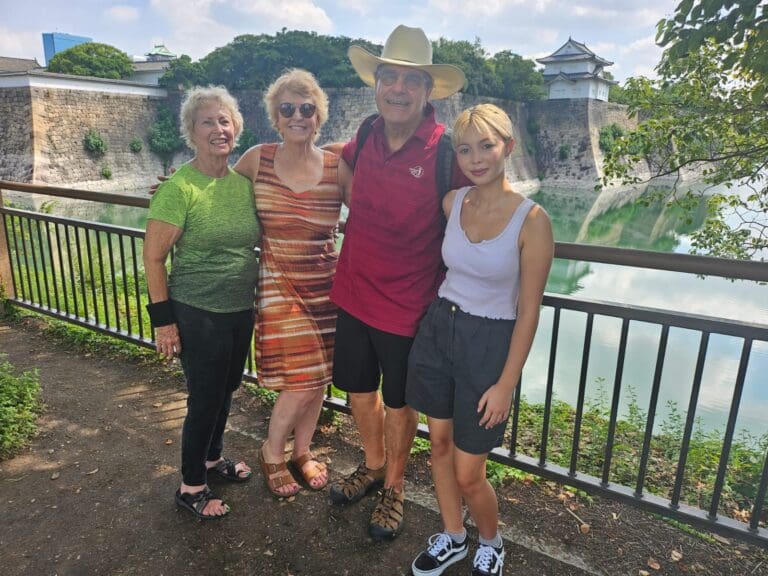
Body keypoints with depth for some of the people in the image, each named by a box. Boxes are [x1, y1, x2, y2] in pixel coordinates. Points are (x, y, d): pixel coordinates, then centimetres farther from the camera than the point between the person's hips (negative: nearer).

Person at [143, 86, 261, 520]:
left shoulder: (245, 182, 1)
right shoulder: (180, 187, -16)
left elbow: (261, 237, 14)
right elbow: (153, 257, -13)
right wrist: (163, 319, -13)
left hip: (241, 308, 6)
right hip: (198, 313, -6)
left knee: (227, 389, 21)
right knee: (205, 398, 6)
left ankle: (213, 457, 46)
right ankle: (191, 487, 29)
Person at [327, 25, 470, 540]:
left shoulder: (446, 150, -17)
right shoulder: (367, 137, -1)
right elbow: (334, 161, 21)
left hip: (407, 305, -5)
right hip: (353, 294, 5)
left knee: (398, 401, 15)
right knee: (359, 388, 21)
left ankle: (394, 488, 41)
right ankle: (373, 465, 49)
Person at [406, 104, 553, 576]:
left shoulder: (532, 220, -16)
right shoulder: (451, 202, -2)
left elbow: (528, 311, -12)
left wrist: (506, 384, -11)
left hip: (488, 343, -5)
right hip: (438, 328, 5)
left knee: (468, 473, 5)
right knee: (440, 442, 17)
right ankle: (452, 538, 42)